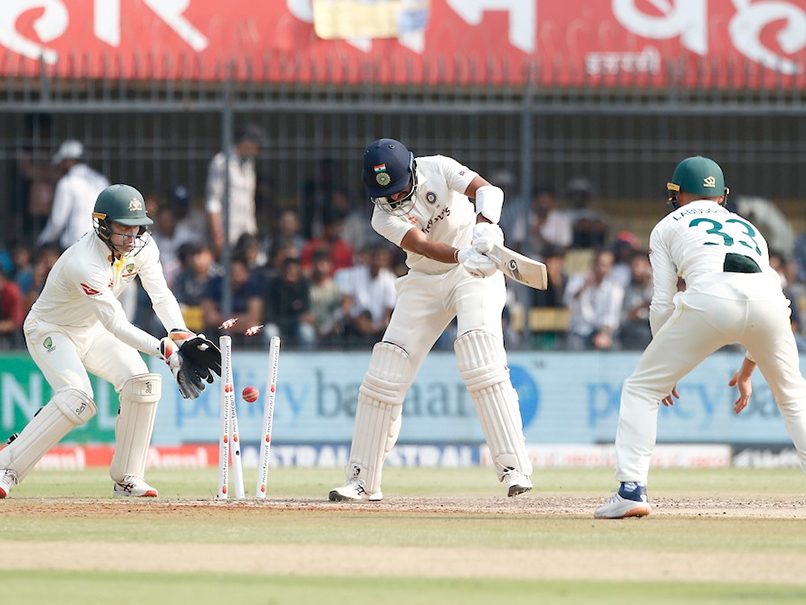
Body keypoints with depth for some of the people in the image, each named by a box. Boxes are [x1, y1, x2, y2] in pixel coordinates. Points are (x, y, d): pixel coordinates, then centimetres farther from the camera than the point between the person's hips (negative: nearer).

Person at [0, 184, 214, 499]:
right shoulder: (84, 263, -37)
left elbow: (161, 295, -13)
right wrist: (165, 349, -51)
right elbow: (117, 325, -41)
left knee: (143, 383, -13)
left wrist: (179, 333, -34)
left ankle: (126, 477, -2)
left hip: (94, 330, 7)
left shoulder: (142, 246, -14)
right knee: (77, 399, -29)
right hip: (50, 329, -7)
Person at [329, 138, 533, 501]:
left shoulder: (437, 169, -12)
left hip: (476, 274, -3)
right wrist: (462, 255, -48)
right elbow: (422, 245, -28)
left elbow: (488, 190, -25)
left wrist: (484, 224, -47)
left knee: (480, 362, -24)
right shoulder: (384, 216, -11)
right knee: (384, 372, -3)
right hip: (424, 282, 3)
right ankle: (362, 480, 8)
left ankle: (514, 468, -23)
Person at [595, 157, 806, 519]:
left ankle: (631, 490, -2)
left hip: (709, 298, -3)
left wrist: (667, 368, 30)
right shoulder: (747, 227, 38)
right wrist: (746, 372, 44)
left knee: (641, 389, 12)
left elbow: (662, 305, 18)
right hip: (768, 297, 3)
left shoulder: (668, 227, 28)